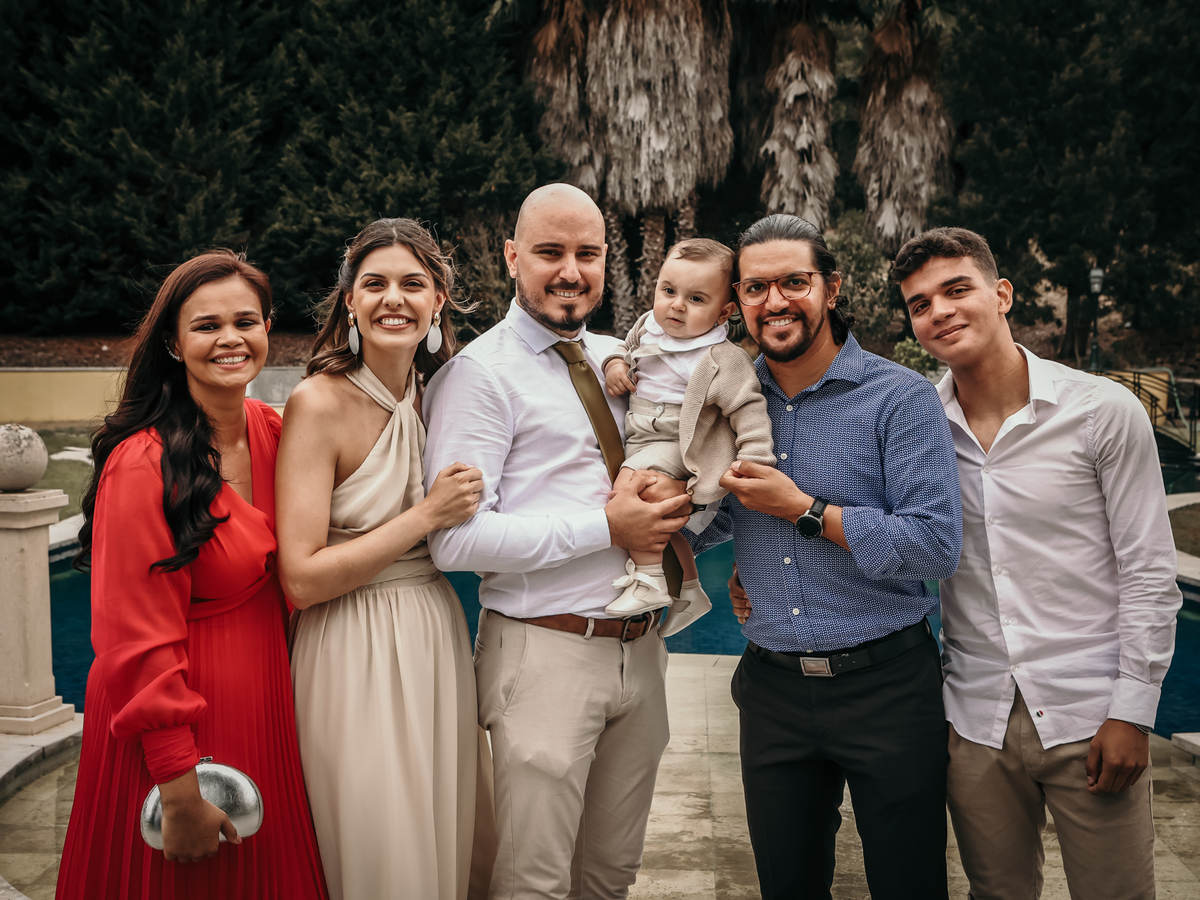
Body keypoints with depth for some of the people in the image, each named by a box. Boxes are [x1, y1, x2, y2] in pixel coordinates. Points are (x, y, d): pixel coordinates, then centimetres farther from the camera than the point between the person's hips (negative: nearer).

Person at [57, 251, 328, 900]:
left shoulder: (274, 432, 0)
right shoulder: (144, 466, -22)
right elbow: (140, 644, -20)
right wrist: (182, 792, -18)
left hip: (267, 695, 7)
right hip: (174, 718, -6)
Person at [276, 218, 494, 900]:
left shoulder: (436, 394, 3)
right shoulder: (319, 403, -16)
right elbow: (302, 578, -18)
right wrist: (426, 517, -19)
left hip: (440, 634, 6)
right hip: (355, 652, -6)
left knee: (450, 841, 19)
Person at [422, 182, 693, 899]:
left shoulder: (620, 359, 12)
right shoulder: (482, 373, -10)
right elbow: (455, 539, -19)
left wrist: (673, 515, 3)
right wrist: (606, 526, -18)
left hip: (640, 648, 7)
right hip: (546, 653, -6)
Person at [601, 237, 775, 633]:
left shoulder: (722, 360, -17)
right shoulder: (648, 327, 4)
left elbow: (748, 410, -17)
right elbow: (628, 348, 25)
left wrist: (756, 461, -26)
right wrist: (615, 364, 3)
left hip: (678, 450, -8)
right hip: (642, 444, 9)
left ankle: (650, 580, -19)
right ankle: (689, 591, 40)